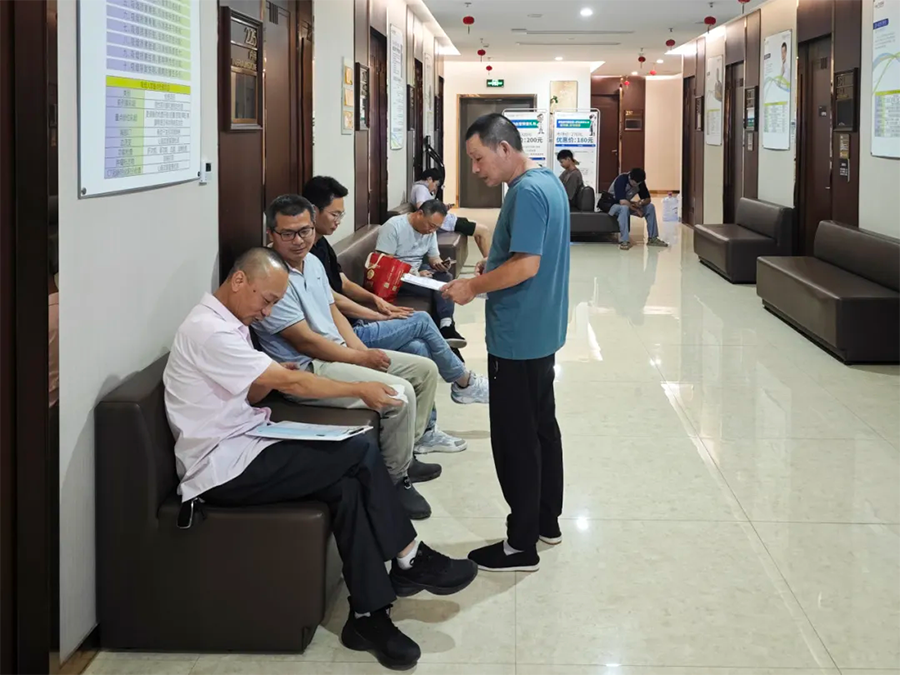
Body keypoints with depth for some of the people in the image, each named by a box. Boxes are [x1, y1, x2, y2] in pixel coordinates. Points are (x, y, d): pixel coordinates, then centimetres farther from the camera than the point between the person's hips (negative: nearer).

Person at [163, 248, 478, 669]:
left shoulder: (225, 323, 14)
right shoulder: (209, 330, -19)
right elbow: (290, 384, -19)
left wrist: (274, 376, -3)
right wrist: (360, 390, -9)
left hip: (241, 451, 10)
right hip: (224, 469, -10)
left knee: (346, 486, -11)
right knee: (361, 452, -16)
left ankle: (369, 615, -11)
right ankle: (410, 560, -2)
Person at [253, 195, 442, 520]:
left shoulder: (313, 262, 9)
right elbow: (305, 342, -21)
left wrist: (364, 351, 0)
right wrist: (360, 359, -13)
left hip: (341, 353, 10)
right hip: (307, 370, -10)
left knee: (425, 369, 9)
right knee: (400, 393, -24)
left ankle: (403, 453, 20)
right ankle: (395, 478, -6)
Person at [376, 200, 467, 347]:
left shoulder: (430, 230, 3)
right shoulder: (393, 226, -19)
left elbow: (433, 256, 9)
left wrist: (438, 264, -17)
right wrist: (414, 274, -28)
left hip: (417, 270, 7)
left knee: (445, 278, -24)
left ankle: (446, 326, -36)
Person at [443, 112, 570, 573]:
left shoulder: (526, 193, -21)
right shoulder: (547, 181, 11)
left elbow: (526, 265, -27)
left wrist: (473, 286, -17)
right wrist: (493, 265, 11)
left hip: (518, 338, -11)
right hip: (542, 331, 11)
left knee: (515, 438, -2)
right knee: (542, 426, 19)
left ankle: (522, 546, 6)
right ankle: (546, 521, 31)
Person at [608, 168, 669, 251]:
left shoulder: (640, 182, -9)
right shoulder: (621, 180, -31)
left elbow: (648, 199, -3)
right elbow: (623, 202, -39)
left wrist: (641, 203, -26)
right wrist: (636, 210, -26)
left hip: (628, 204, 7)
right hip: (613, 204, -7)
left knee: (650, 207, -7)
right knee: (625, 208, -40)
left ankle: (652, 238, -3)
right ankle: (624, 241, -40)